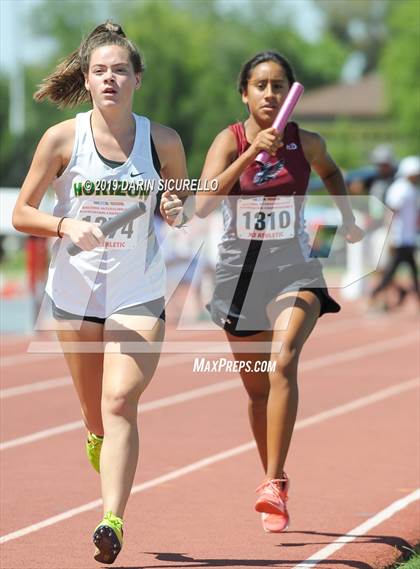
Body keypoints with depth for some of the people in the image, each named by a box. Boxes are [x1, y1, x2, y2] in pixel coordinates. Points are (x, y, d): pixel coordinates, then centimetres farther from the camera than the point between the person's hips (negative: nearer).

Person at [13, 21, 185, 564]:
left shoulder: (163, 141, -3)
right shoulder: (62, 138, -5)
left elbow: (185, 204, 12)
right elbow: (21, 213, -1)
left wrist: (177, 211, -12)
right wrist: (66, 225, -20)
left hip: (139, 294, -1)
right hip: (75, 290, 1)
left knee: (120, 403, -17)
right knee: (95, 413, 13)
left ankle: (112, 521, -21)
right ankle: (98, 438, 50)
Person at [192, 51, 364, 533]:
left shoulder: (306, 143, -3)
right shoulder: (230, 140, -8)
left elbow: (330, 172, 23)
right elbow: (202, 205, -24)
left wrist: (348, 221, 22)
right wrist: (251, 154, -30)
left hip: (293, 267, -1)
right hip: (239, 268, 1)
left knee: (283, 363, -25)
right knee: (256, 386, 12)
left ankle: (273, 486, -28)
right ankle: (273, 479, 33)